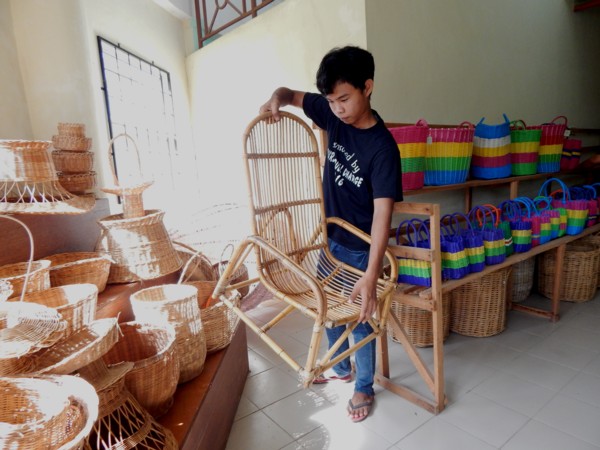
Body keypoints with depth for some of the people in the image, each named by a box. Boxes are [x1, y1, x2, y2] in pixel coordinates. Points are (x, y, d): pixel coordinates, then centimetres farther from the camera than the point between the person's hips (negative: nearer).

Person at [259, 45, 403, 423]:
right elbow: (291, 95, 8)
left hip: (360, 248, -6)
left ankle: (364, 388, 34)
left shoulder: (382, 147, -24)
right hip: (331, 238, 7)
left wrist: (371, 276, -36)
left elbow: (382, 212, -30)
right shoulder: (334, 114, -5)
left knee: (361, 317, 10)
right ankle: (342, 369, 45)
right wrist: (277, 99, -16)